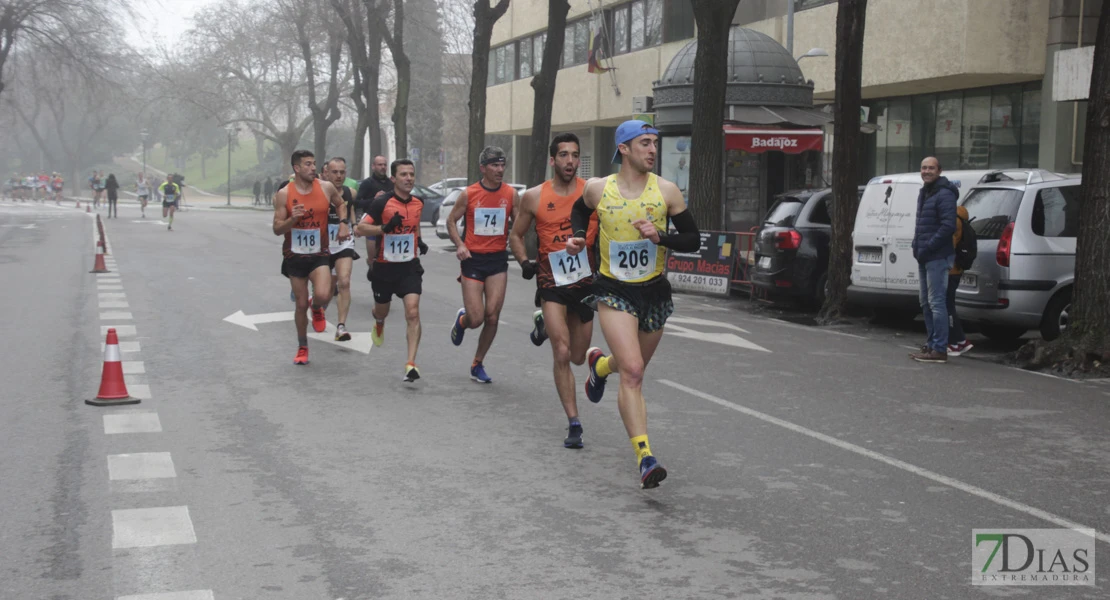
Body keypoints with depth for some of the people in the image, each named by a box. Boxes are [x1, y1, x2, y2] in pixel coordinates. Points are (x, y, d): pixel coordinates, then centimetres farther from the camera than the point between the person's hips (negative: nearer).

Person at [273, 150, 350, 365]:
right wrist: (292, 219, -25)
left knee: (323, 295, -24)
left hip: (319, 254, 0)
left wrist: (343, 223, 1)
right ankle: (302, 347, 27)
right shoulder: (284, 194, -7)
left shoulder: (326, 188, -4)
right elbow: (277, 229, -6)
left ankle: (317, 309, 15)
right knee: (301, 304, 7)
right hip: (295, 256, 0)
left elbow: (340, 204, 18)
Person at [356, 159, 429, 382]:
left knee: (413, 313, -16)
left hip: (409, 266, 2)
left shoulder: (418, 203, 2)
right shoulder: (382, 202, -14)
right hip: (384, 267, -2)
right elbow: (361, 228, -15)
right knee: (382, 310, 20)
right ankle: (379, 324, 59)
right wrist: (385, 228, -29)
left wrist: (419, 240, 8)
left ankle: (411, 364, -17)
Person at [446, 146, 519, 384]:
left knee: (492, 317, -4)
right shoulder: (468, 194, -4)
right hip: (473, 259, -2)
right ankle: (461, 320, 33)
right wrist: (459, 245, -9)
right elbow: (451, 221, 7)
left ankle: (478, 364, 15)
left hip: (498, 260, 2)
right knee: (476, 319, -6)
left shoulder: (511, 194, 0)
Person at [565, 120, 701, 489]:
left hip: (654, 291, 3)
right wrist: (578, 237, 2)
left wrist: (660, 236, -20)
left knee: (634, 367, 21)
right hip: (613, 292, -3)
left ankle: (600, 365, 57)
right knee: (632, 372, -18)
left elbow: (693, 240, -3)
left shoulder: (666, 191, -5)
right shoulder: (598, 189, -5)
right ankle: (645, 458, -19)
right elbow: (580, 210, 20)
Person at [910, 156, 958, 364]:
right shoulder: (924, 193, 17)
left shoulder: (944, 195, -13)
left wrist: (927, 248, -20)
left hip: (938, 257, -10)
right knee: (926, 302, 15)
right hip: (925, 257, 10)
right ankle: (932, 345, 25)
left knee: (936, 302, -10)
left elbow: (948, 226, -21)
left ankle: (939, 350, -8)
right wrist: (916, 244, 12)